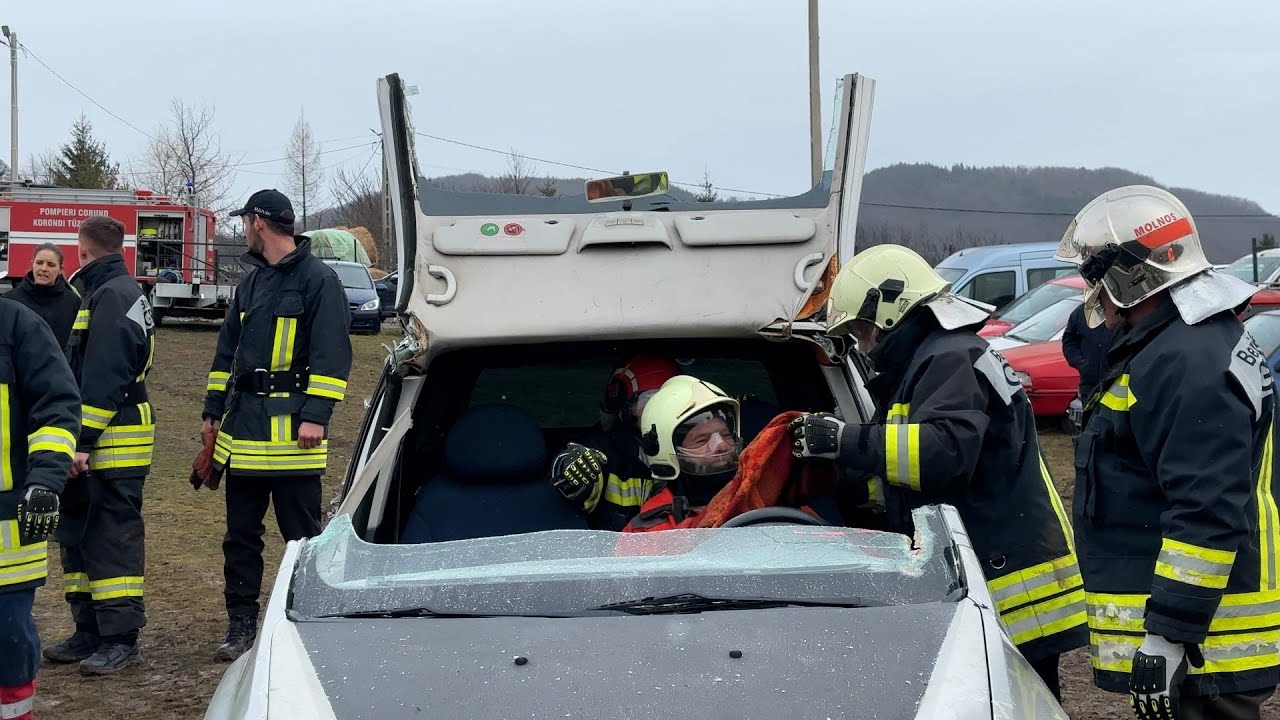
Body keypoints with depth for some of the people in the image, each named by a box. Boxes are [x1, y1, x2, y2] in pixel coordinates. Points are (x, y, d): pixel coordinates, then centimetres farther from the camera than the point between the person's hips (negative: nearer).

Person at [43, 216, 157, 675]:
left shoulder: (112, 295, -14)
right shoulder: (102, 292, 19)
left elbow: (103, 378, -21)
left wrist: (83, 440, -22)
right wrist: (80, 438, 18)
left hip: (113, 443, -10)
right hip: (95, 444, 10)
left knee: (112, 538, -6)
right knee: (78, 534, 13)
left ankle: (120, 639, -2)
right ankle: (91, 631, 19)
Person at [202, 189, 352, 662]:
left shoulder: (318, 279, -7)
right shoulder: (251, 281, 17)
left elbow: (332, 354, -12)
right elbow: (228, 350, 22)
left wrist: (316, 415, -18)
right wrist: (214, 410, 18)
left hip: (292, 425, -7)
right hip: (244, 424, 7)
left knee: (302, 534, -1)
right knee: (240, 534, 10)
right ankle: (241, 625, 18)